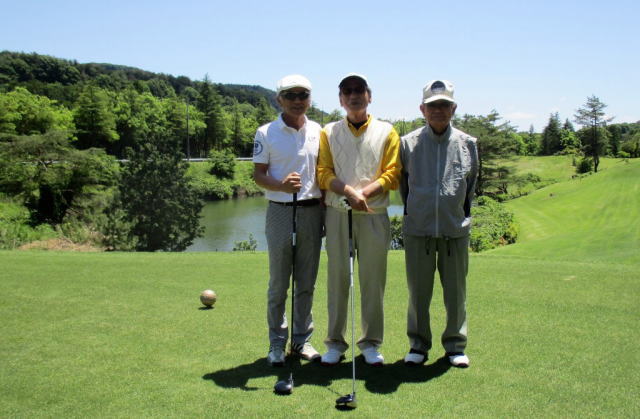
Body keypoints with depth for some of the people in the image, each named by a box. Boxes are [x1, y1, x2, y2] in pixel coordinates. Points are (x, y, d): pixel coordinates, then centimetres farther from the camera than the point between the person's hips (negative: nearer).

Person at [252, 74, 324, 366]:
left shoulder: (318, 132, 9)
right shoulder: (266, 133, -1)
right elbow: (258, 174, -4)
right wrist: (282, 185, -23)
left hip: (312, 211, 3)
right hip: (280, 211, -3)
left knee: (307, 282, 9)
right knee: (278, 282, 3)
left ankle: (302, 339, 22)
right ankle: (277, 343, 16)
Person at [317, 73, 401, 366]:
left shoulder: (386, 132, 8)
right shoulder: (329, 133, 10)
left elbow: (392, 174, 1)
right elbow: (324, 173, 2)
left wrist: (365, 192, -14)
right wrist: (348, 191, -15)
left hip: (374, 214, 0)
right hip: (337, 214, 1)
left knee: (373, 279, 3)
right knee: (337, 278, 3)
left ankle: (371, 343, 14)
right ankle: (335, 342, 13)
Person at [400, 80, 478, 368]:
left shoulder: (467, 144, 5)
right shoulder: (408, 143, 1)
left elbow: (471, 183, 16)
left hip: (456, 230, 1)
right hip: (417, 229, -1)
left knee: (456, 292, 7)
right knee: (418, 292, 7)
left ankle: (455, 345, 23)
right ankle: (418, 344, 22)